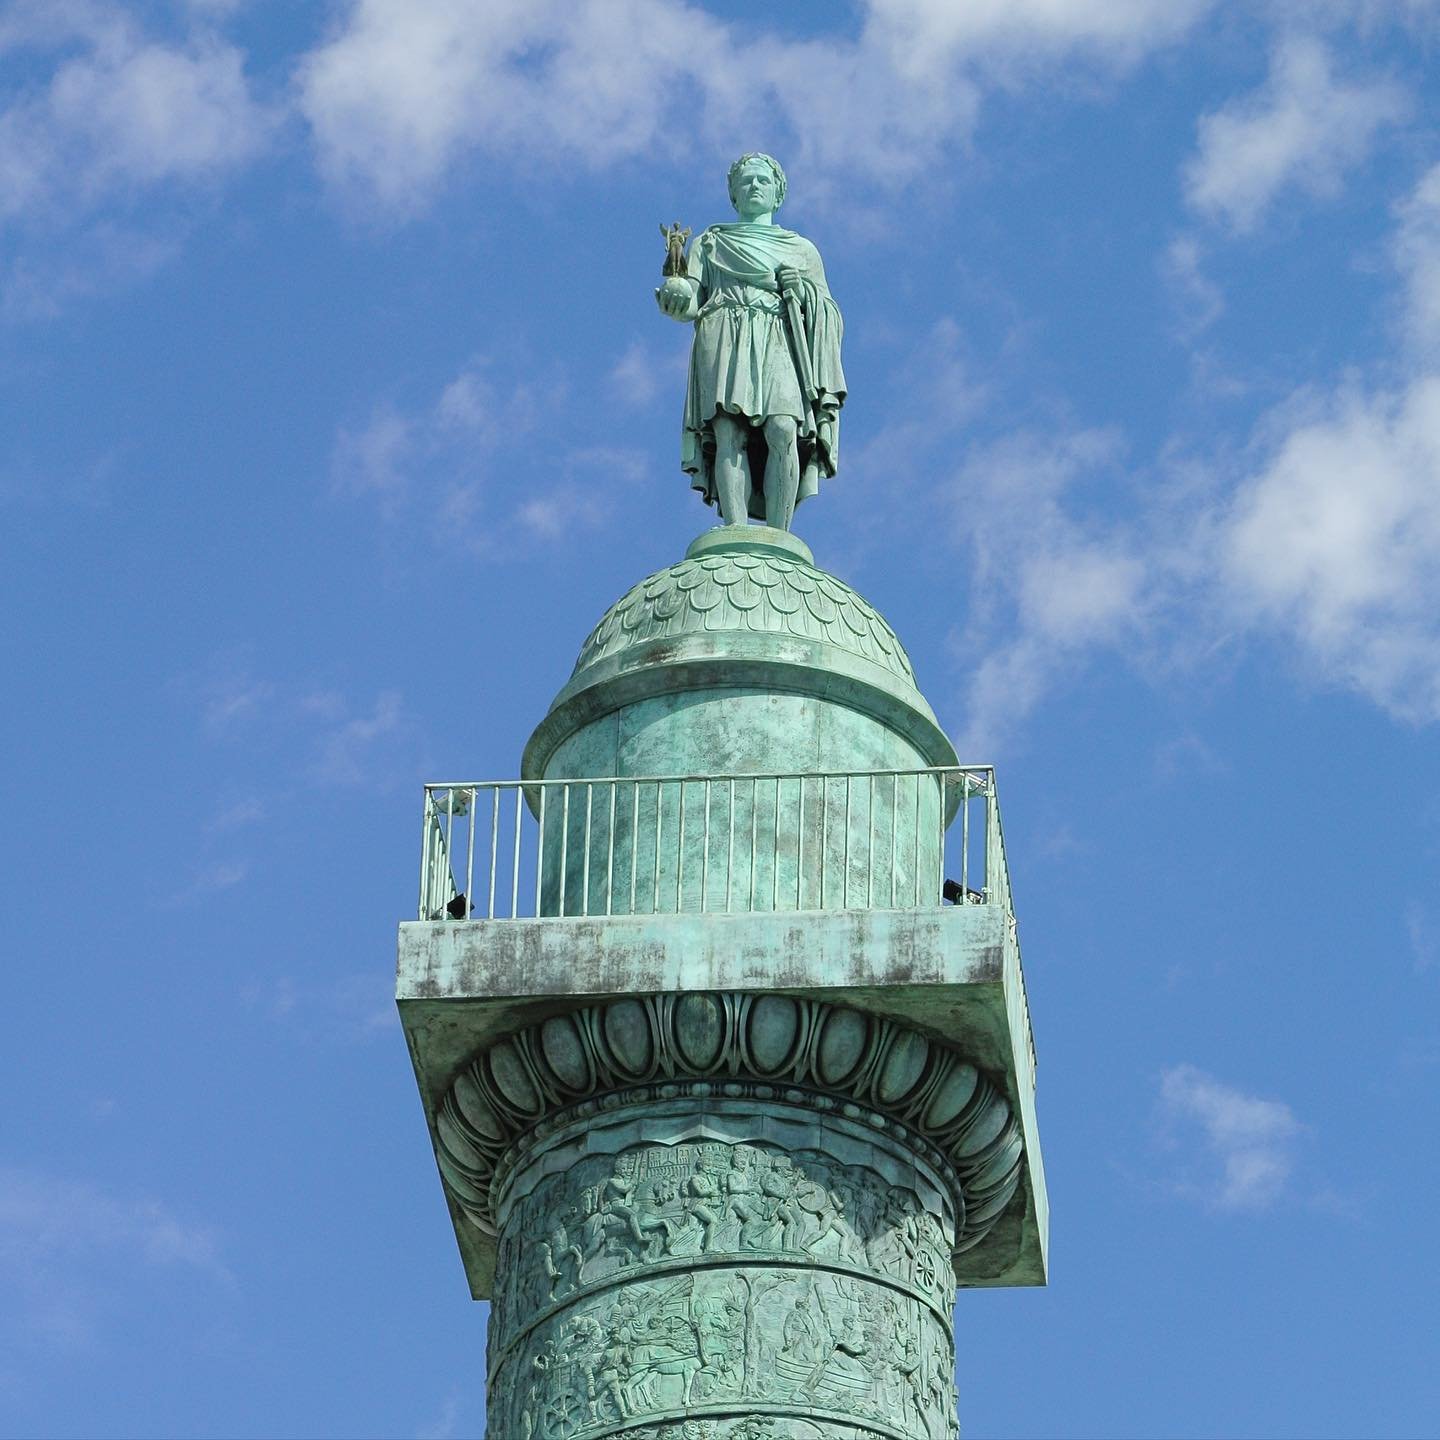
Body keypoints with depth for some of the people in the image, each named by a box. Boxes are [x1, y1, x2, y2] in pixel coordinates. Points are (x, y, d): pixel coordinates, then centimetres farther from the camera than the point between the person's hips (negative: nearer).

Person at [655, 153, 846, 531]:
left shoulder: (802, 250, 29)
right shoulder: (710, 243, 27)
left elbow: (830, 318, 21)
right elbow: (690, 303, 12)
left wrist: (805, 290, 1)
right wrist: (674, 294, -11)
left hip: (780, 343, 1)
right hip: (724, 339, -1)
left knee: (783, 430, -25)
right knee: (730, 434, -23)